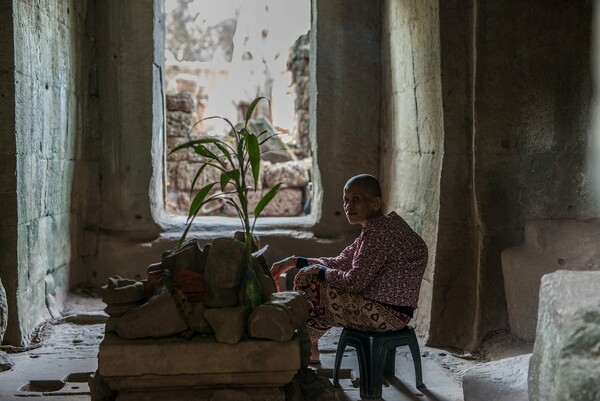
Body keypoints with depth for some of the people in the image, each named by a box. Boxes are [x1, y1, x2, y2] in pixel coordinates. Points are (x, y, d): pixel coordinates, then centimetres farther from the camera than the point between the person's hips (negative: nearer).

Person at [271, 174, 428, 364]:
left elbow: (355, 282, -21)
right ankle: (308, 349, 22)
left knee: (308, 279, -7)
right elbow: (341, 263, 17)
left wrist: (320, 271, -4)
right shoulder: (379, 227, 13)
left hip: (386, 314, -10)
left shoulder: (378, 230, -19)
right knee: (311, 275, 16)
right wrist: (294, 261, 14)